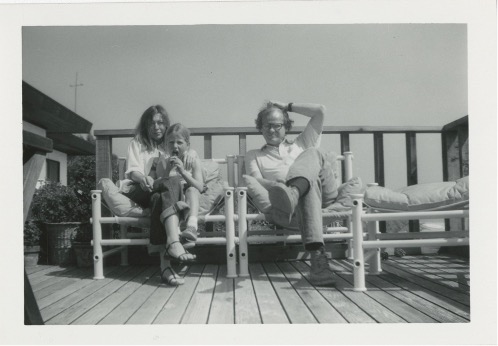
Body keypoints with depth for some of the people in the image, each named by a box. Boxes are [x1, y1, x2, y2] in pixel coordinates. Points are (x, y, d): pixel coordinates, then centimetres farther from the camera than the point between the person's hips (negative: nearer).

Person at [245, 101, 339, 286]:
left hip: (325, 192, 2)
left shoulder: (301, 144, 34)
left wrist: (287, 106, 30)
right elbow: (257, 180, 7)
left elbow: (320, 111, 26)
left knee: (311, 153, -26)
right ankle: (317, 255, -57)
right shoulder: (254, 155, 29)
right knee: (309, 188, -38)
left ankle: (292, 193, -58)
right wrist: (276, 185, -16)